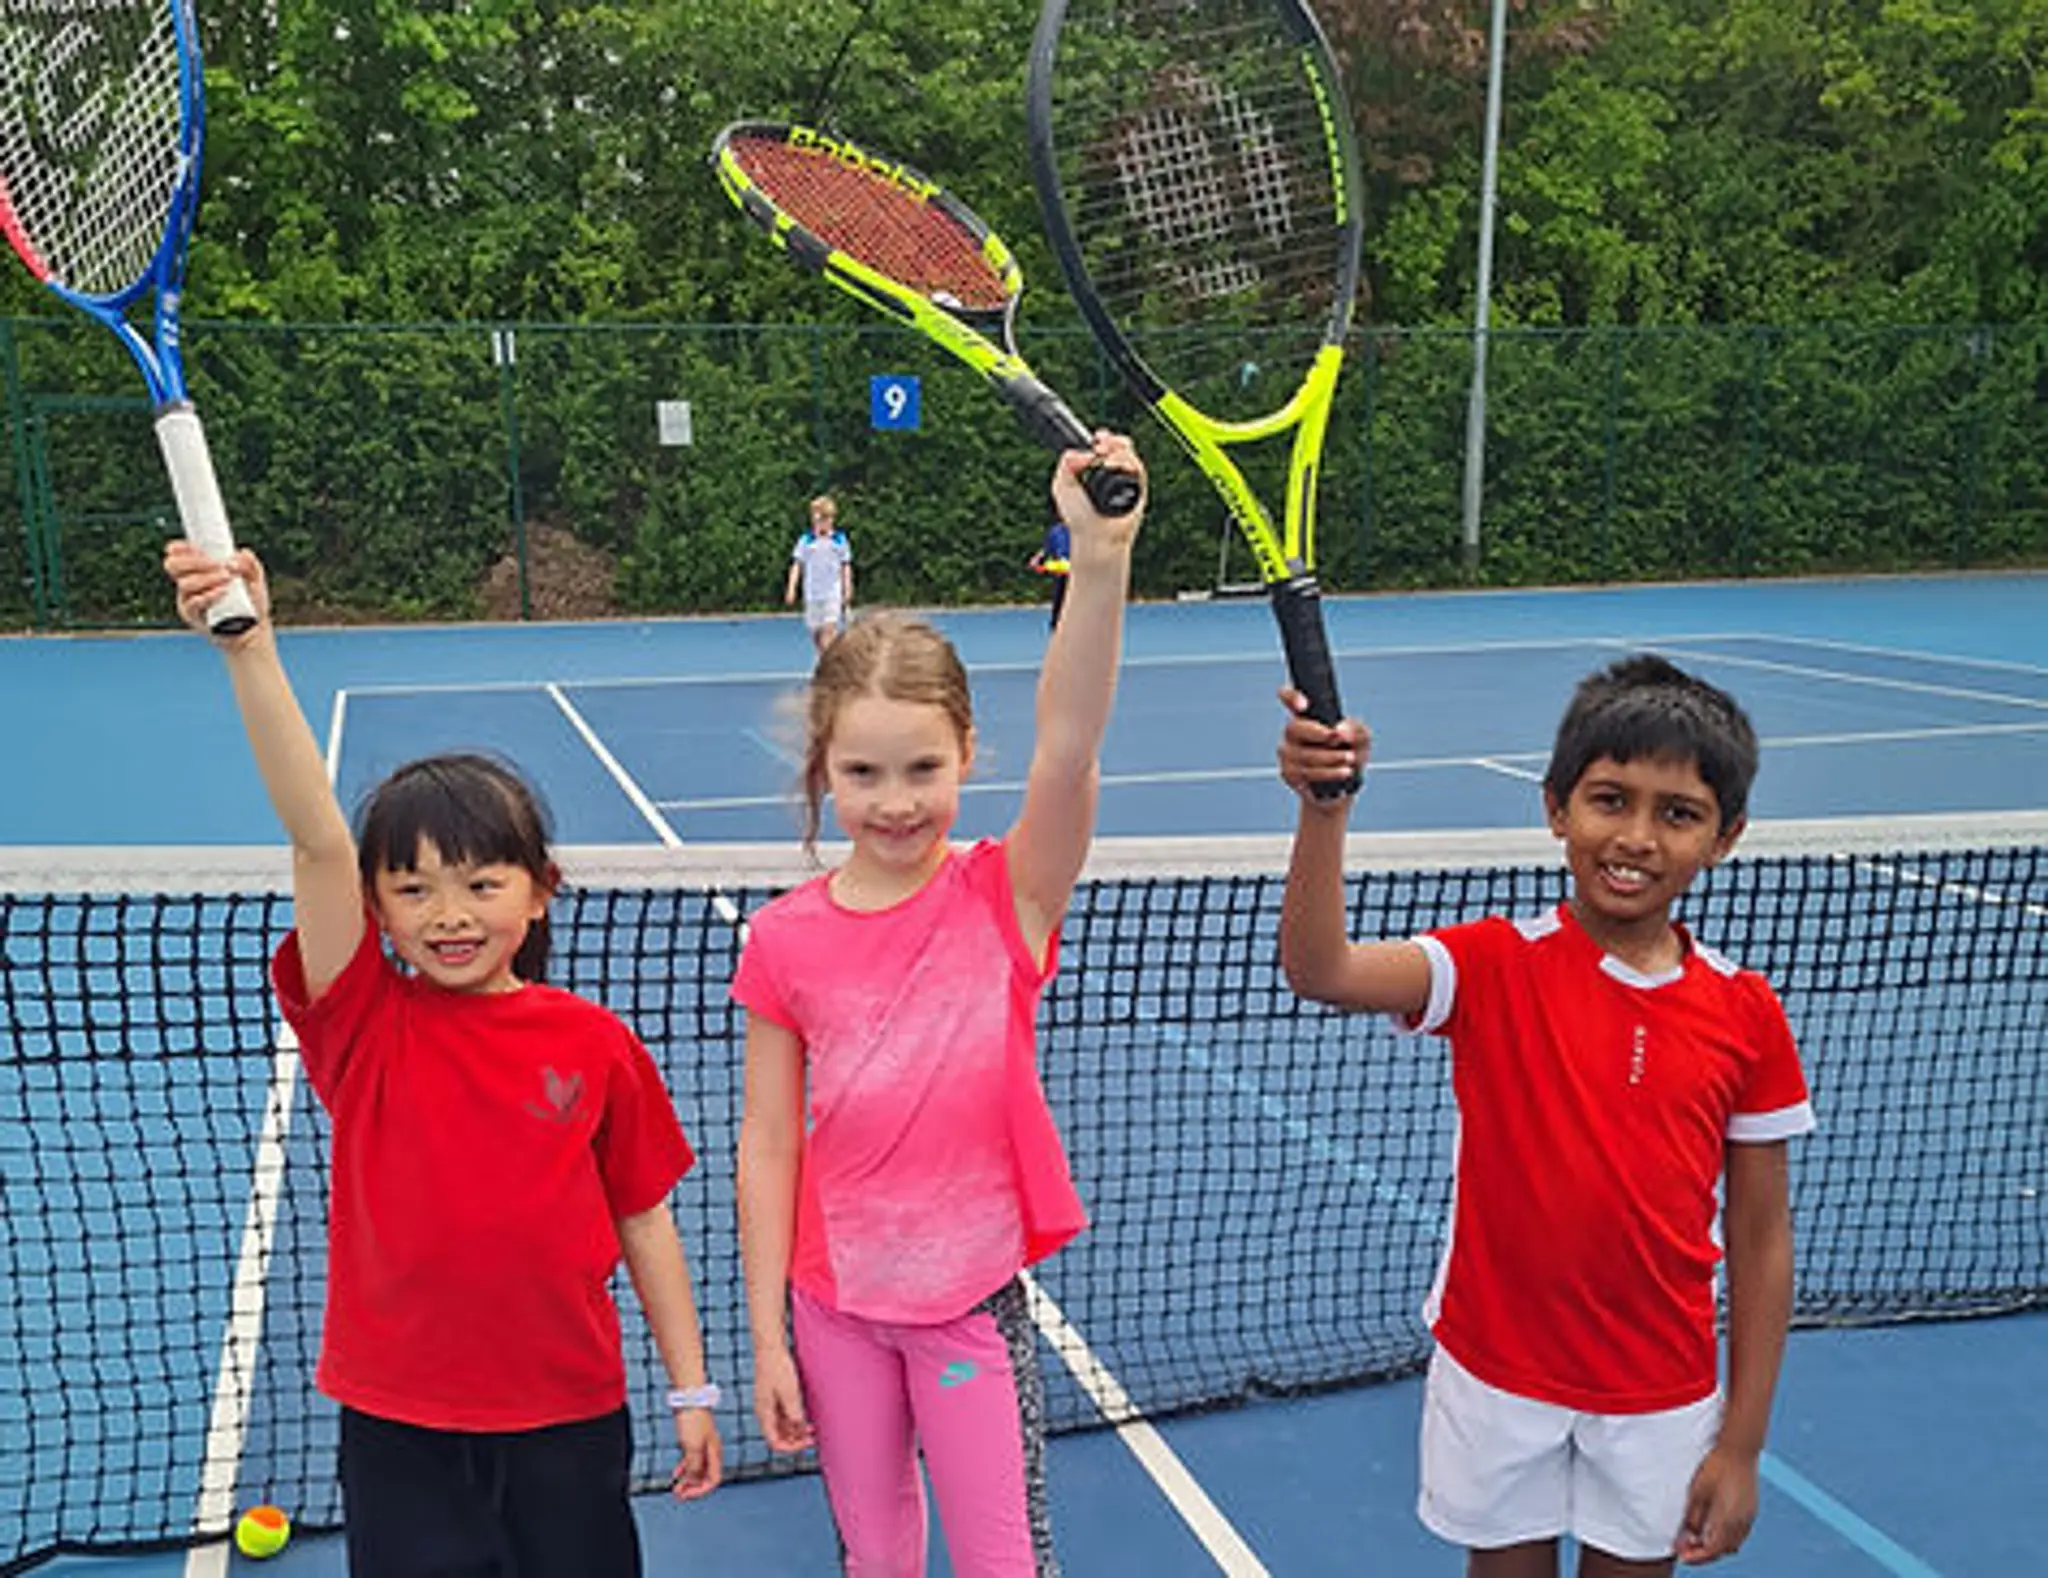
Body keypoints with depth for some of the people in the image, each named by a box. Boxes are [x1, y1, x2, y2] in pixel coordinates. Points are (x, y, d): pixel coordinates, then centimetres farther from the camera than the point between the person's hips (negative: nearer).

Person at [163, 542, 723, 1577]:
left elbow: (644, 1222, 3)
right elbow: (317, 837, -20)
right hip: (398, 1426, 0)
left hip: (569, 1420, 0)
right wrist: (250, 648, -31)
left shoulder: (594, 1044, -6)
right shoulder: (365, 1025, -8)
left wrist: (691, 1389, 5)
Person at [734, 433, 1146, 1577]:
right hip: (834, 1305, 2)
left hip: (973, 1296, -1)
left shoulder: (1005, 900, -13)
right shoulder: (785, 940, -9)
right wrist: (768, 1337, -2)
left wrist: (1102, 561, -45)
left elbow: (1068, 747, -31)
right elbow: (768, 1143, -3)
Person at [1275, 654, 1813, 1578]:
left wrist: (1742, 1443, 1)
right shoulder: (1497, 966, -13)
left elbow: (1761, 1238, -1)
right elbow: (1320, 971, -31)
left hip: (1661, 1397, 2)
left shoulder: (1746, 1015, -7)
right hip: (1499, 1374, -1)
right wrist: (1324, 807, -46)